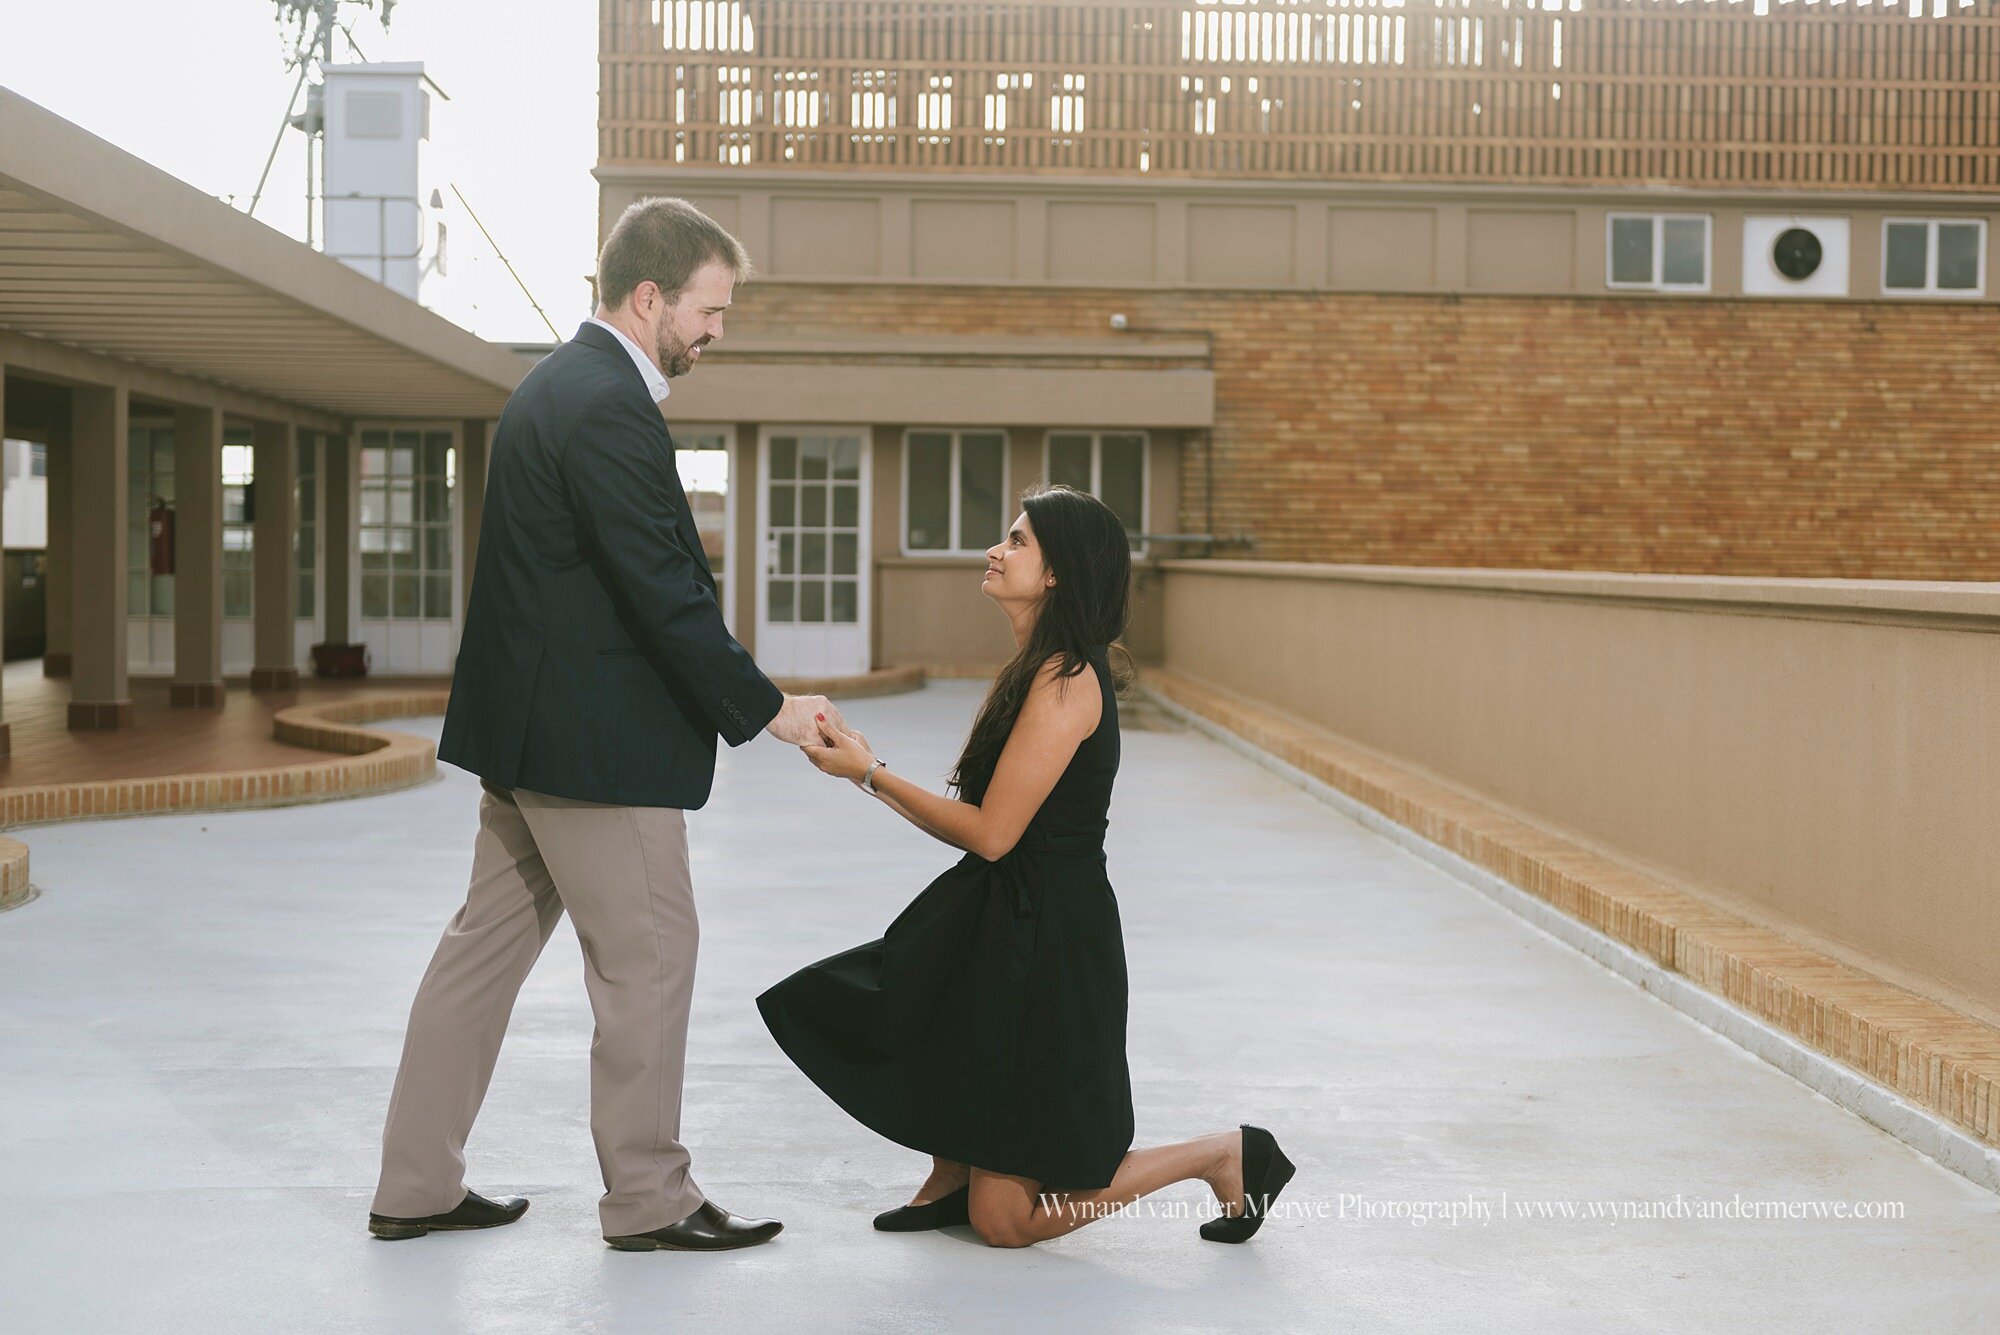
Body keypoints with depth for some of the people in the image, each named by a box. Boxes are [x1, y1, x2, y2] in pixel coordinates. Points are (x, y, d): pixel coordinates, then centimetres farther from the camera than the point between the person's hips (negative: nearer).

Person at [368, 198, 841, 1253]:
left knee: (488, 941, 14)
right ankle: (646, 1199, 13)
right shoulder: (608, 406, -19)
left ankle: (416, 1185, 21)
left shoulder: (559, 383, 13)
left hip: (525, 724, 10)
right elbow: (665, 593, -22)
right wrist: (767, 710, -14)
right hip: (595, 739, -10)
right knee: (648, 952, 2)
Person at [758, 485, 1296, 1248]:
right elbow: (980, 825, 10)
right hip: (1007, 920, 9)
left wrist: (871, 774, -13)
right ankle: (952, 1181, 22)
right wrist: (867, 769, 6)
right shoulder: (1036, 669, 11)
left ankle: (1224, 1155, 10)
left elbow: (991, 833, -19)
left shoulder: (1067, 680, -19)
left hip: (1046, 945, -9)